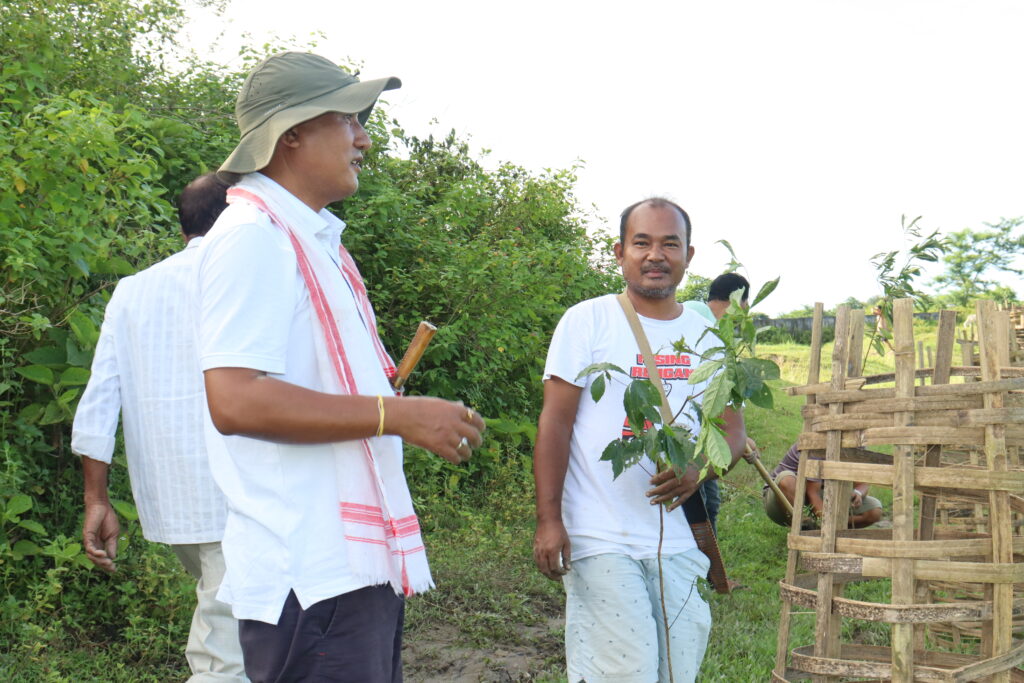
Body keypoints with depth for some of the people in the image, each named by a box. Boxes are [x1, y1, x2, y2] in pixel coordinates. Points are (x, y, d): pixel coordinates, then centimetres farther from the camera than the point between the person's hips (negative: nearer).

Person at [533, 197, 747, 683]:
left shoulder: (708, 337, 12)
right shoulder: (587, 322, -1)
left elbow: (733, 429, 12)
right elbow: (555, 422, -4)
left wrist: (698, 470, -10)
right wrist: (548, 519, -12)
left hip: (679, 545, 5)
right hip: (600, 541, -4)